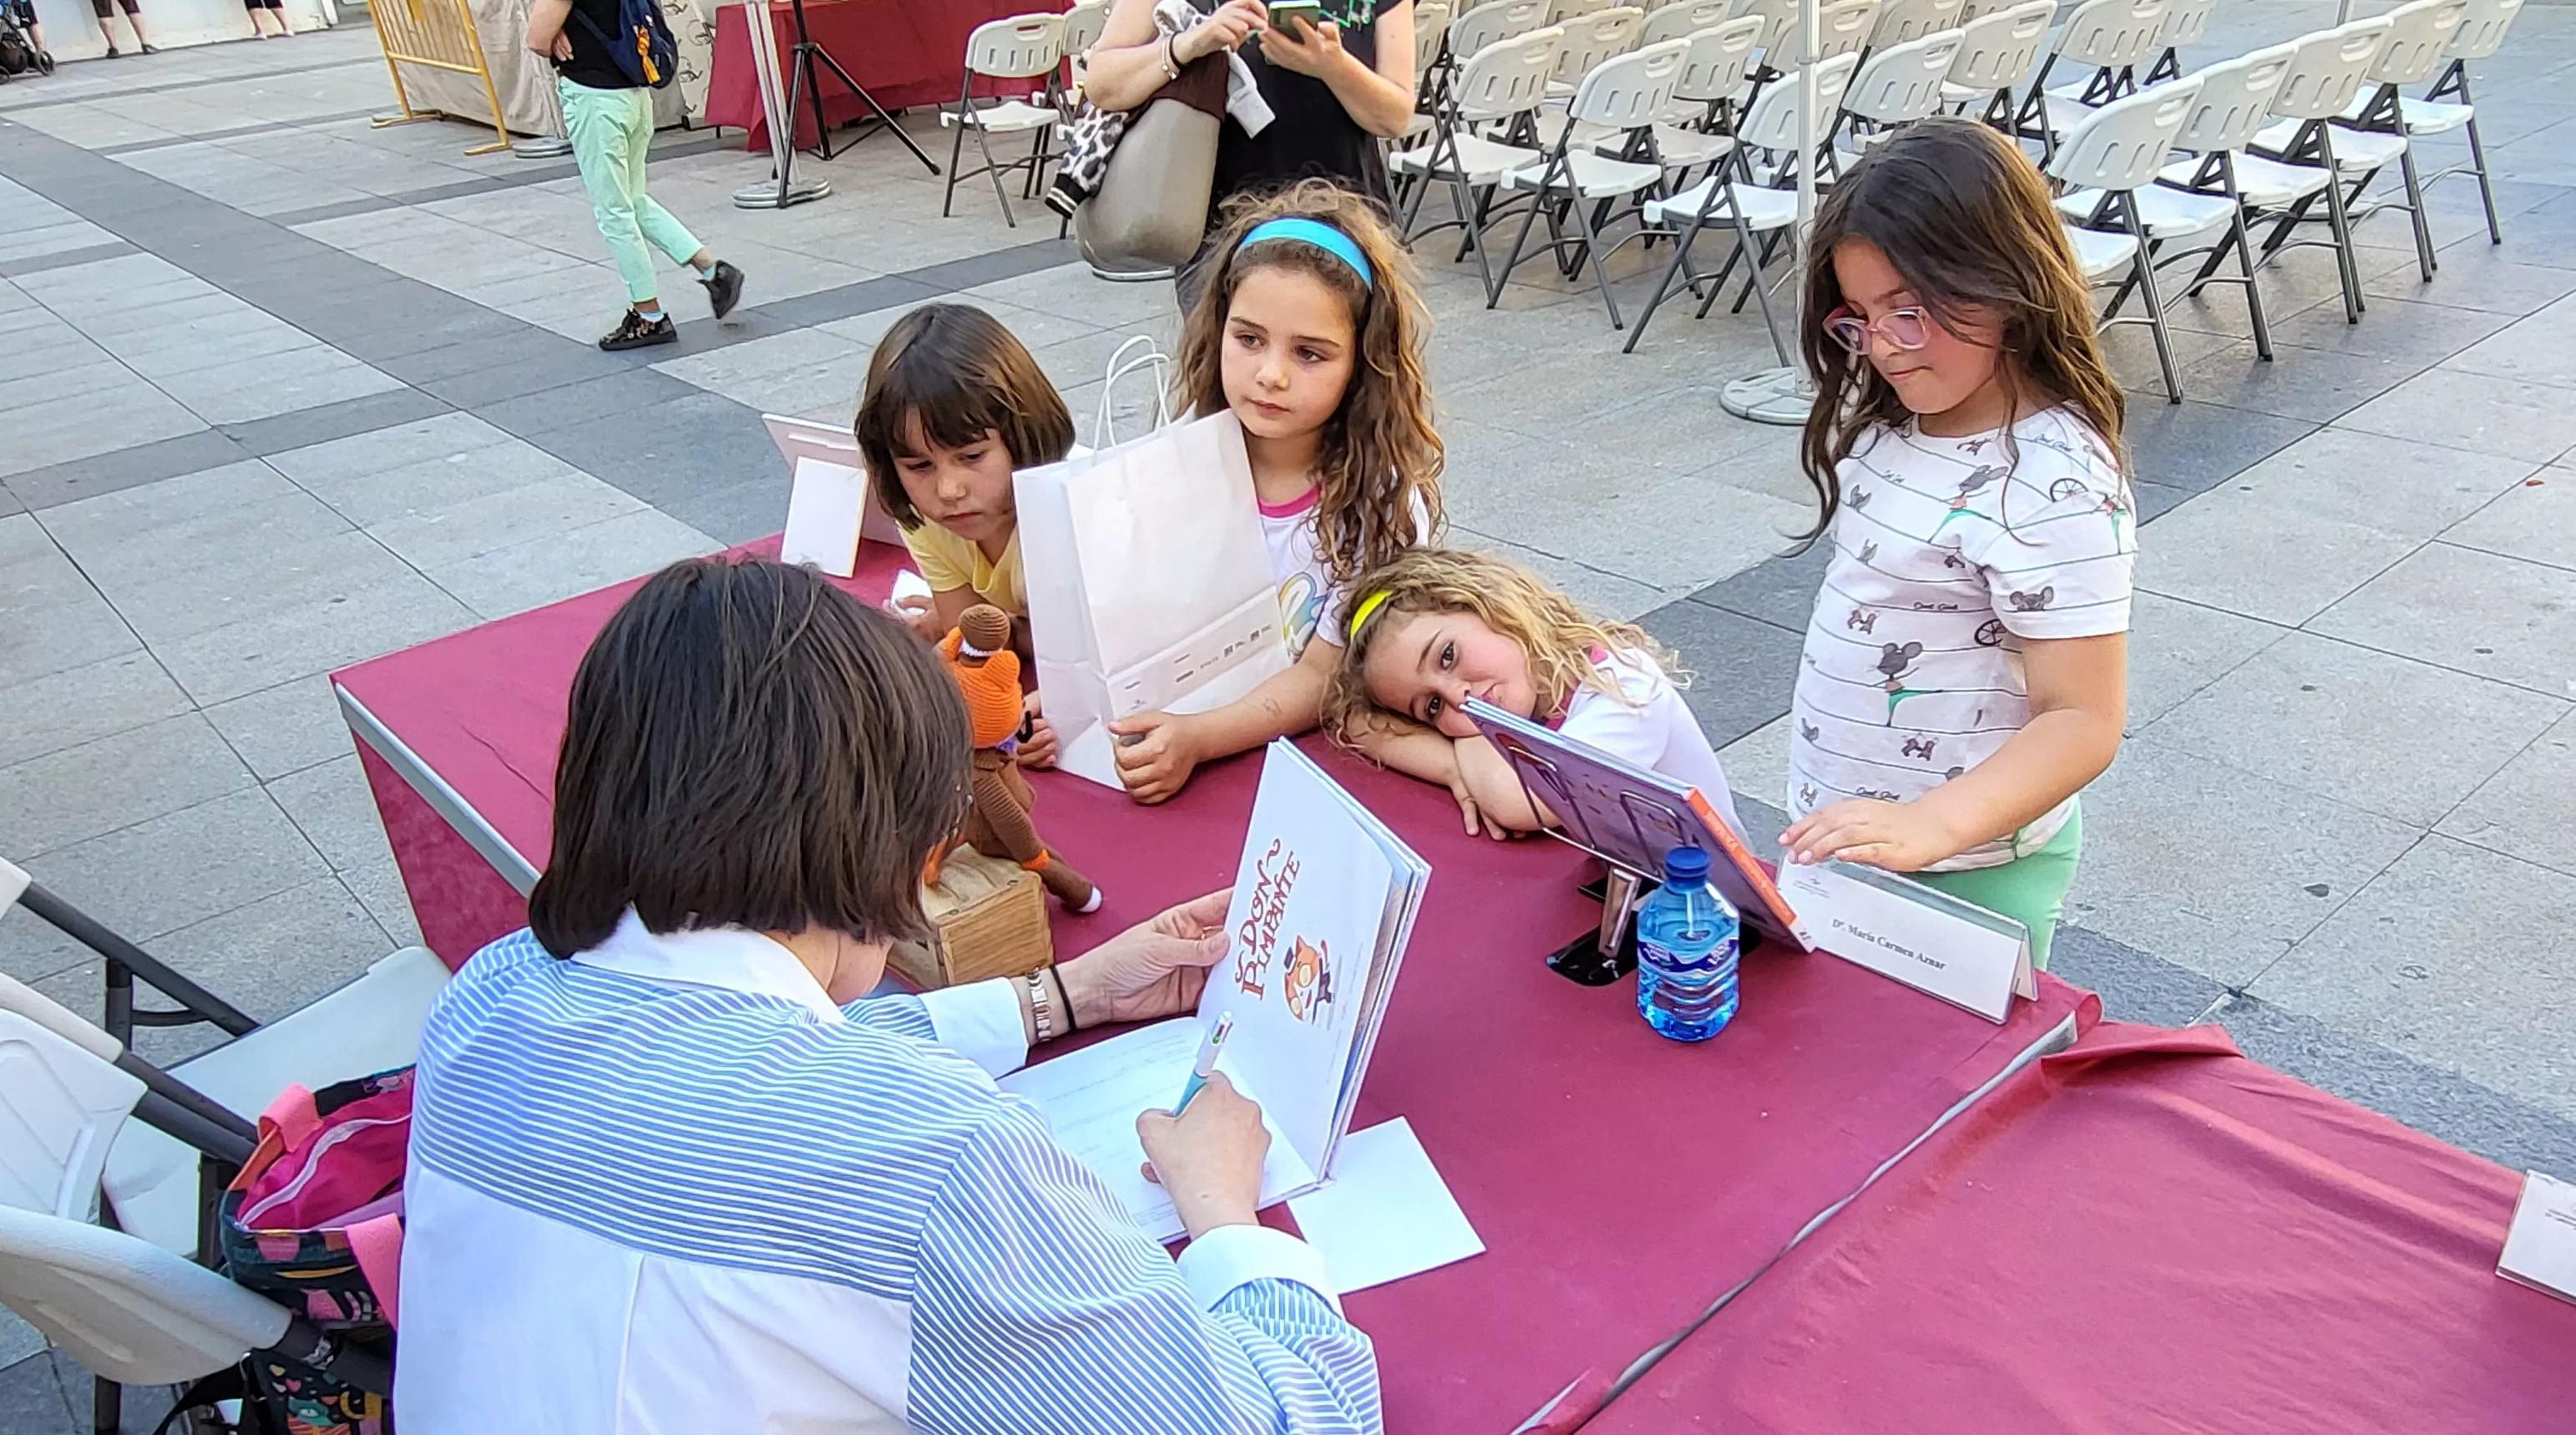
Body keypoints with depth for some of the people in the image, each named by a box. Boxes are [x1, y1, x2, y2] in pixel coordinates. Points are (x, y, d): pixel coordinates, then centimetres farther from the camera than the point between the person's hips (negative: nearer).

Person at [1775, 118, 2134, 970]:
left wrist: (1930, 826, -37)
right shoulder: (1894, 423, 3)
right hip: (1837, 837, 8)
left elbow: (2083, 723, -24)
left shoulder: (2054, 485, -23)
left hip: (1965, 874, -8)